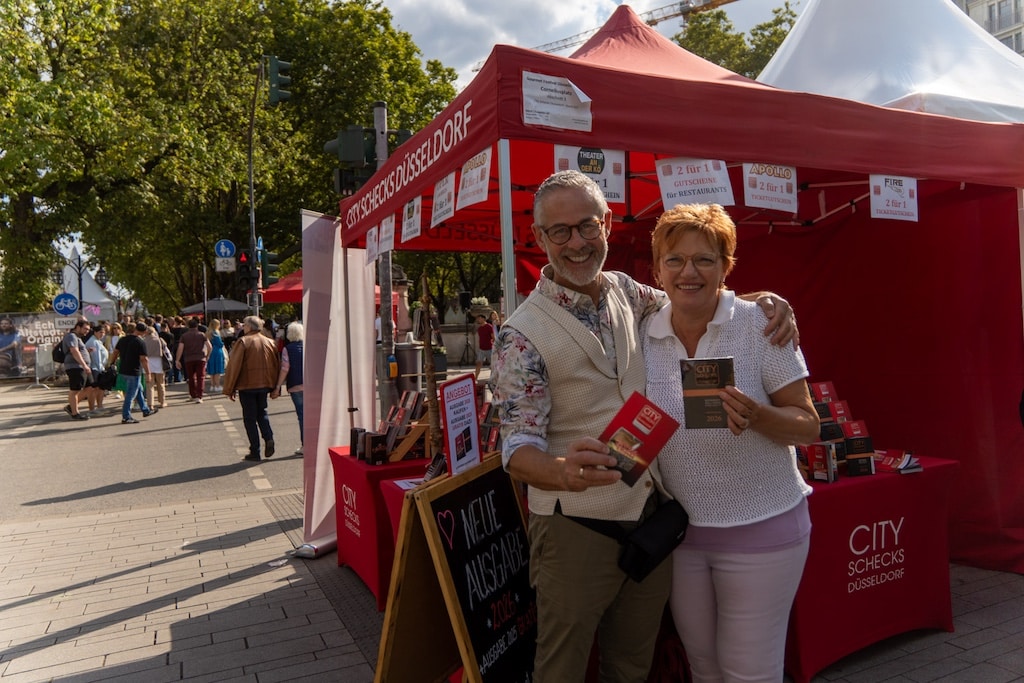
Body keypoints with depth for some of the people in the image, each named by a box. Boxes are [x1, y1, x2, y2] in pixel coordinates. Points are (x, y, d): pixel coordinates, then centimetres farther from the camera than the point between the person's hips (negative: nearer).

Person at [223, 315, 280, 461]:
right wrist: (275, 387, 15)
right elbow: (277, 366, 8)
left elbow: (233, 366, -11)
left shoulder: (243, 342, -10)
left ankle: (255, 452, 5)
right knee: (262, 412, 22)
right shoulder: (270, 342, 6)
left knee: (250, 418, 4)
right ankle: (269, 438, -1)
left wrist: (229, 389, -4)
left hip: (247, 385, -5)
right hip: (265, 384, 5)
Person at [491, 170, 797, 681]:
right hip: (576, 528, -5)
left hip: (651, 516, 5)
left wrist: (765, 299, -2)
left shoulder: (626, 292, 2)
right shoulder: (522, 333, -15)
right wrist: (564, 471, -41)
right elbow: (518, 450, -18)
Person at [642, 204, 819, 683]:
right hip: (678, 529, 4)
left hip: (761, 528, -3)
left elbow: (808, 427, -10)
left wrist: (755, 415, -28)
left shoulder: (761, 324, -12)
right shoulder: (643, 335, -2)